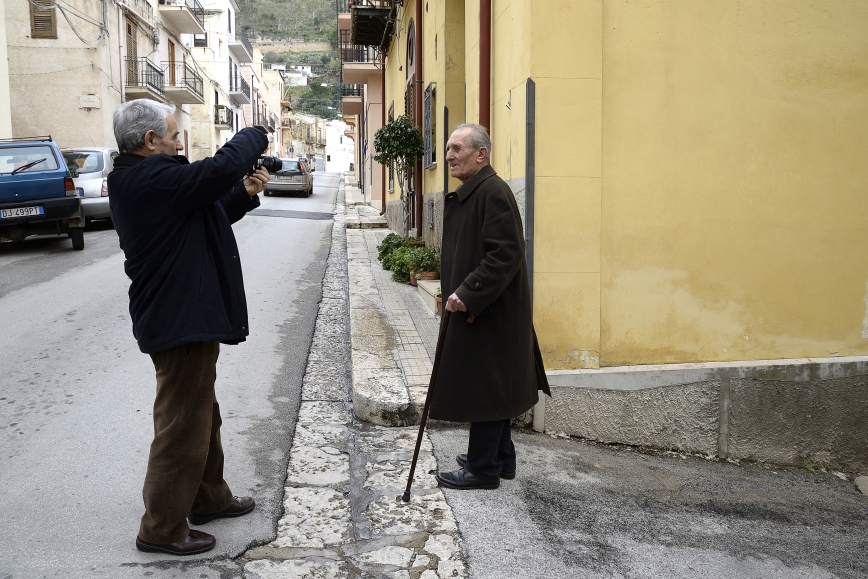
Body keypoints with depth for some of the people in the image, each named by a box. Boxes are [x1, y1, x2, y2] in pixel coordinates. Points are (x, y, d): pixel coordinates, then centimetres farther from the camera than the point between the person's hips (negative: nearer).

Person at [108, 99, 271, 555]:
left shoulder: (140, 179, 11)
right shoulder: (153, 179, -22)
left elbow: (207, 214, 18)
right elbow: (222, 168, -28)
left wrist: (244, 194, 3)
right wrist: (254, 136, -8)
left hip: (185, 316, 11)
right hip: (180, 321, -11)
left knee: (203, 415, 23)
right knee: (183, 424, 0)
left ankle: (208, 498, 39)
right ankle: (161, 529, 14)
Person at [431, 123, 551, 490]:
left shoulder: (492, 192, -19)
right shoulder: (466, 194, 13)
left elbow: (506, 254, -26)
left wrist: (467, 294, -26)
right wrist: (455, 293, 17)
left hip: (490, 312, -10)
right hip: (476, 309, 10)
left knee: (484, 386, 0)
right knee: (491, 386, 18)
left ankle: (483, 469, 12)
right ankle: (500, 458, 31)